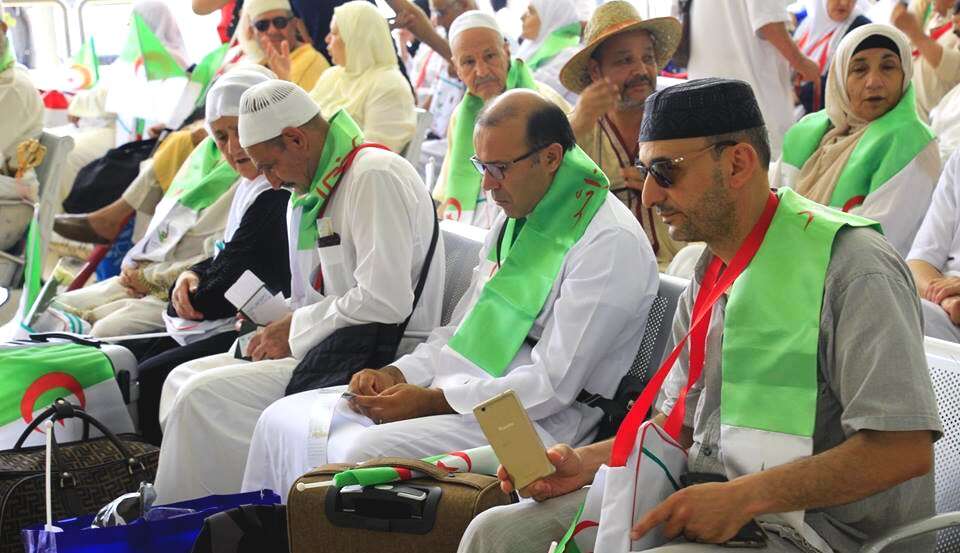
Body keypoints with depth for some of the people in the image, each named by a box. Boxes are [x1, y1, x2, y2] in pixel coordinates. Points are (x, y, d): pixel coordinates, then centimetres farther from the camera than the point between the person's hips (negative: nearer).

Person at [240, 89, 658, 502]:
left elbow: (553, 385, -18)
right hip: (457, 388, 9)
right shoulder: (514, 218, 15)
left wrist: (431, 401, -18)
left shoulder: (611, 242, -14)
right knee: (283, 420, -2)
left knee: (362, 451, -30)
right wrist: (398, 374, 1)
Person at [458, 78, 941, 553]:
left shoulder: (850, 267, -14)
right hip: (701, 500, 8)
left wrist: (744, 498, -24)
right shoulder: (708, 273, 14)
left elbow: (906, 448, -21)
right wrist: (587, 462, 3)